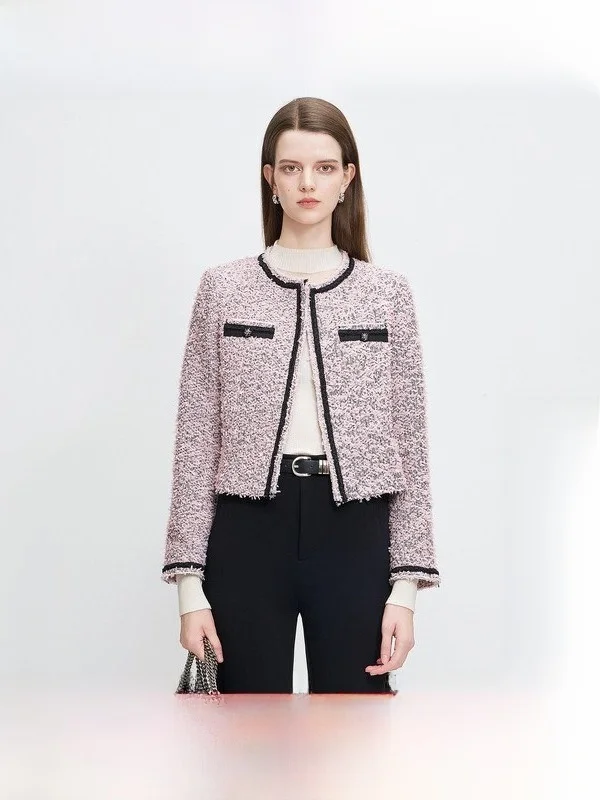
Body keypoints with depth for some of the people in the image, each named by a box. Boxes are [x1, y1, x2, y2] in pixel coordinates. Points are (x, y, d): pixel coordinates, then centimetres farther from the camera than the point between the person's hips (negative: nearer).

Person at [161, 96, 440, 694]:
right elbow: (196, 440, 3)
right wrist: (189, 583, -2)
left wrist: (406, 585, -2)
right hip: (249, 532, 0)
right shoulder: (224, 289, 4)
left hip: (354, 535, 0)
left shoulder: (388, 293, 5)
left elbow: (409, 444, 4)